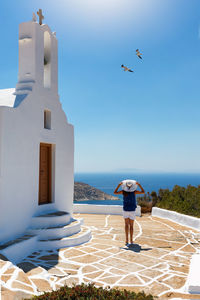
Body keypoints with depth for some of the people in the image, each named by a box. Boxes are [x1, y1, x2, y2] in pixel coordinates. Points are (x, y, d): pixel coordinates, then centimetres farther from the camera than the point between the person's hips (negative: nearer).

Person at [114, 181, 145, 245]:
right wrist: (139, 184, -1)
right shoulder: (134, 192, -7)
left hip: (125, 210, 1)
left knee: (126, 225, 11)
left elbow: (115, 192, 7)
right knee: (131, 226, 8)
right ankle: (131, 240, 8)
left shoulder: (123, 192, -5)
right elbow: (143, 192, 5)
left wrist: (119, 185, 2)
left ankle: (127, 240, 1)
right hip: (132, 211, 0)